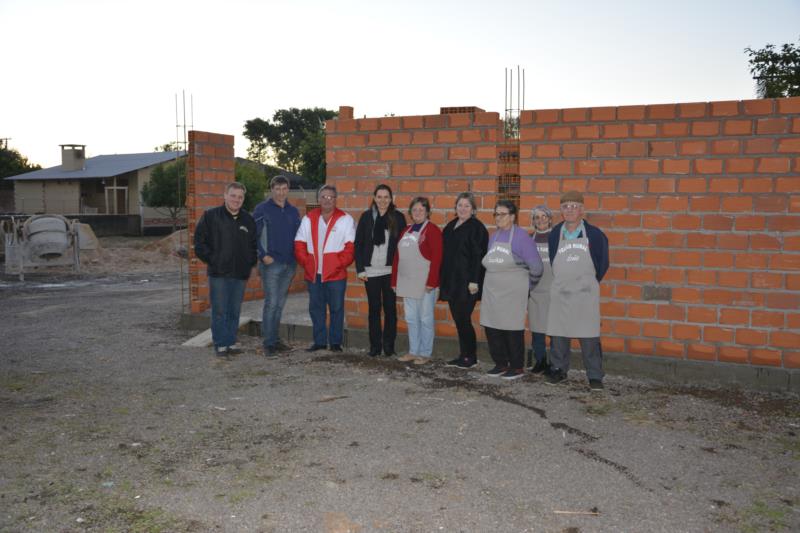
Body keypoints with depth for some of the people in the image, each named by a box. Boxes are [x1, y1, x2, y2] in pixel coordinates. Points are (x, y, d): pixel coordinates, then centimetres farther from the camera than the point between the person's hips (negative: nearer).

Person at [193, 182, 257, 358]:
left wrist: (250, 263, 7)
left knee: (235, 311, 9)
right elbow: (199, 242, 0)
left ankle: (231, 342, 19)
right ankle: (220, 344, 7)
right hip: (218, 273, -3)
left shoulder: (248, 220, 10)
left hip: (240, 274, 4)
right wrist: (211, 260, -6)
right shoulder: (211, 216, -1)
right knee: (220, 311, -1)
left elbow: (254, 245, 19)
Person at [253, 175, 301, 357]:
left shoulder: (293, 211, 12)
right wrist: (263, 256, -14)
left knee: (280, 304, 11)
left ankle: (275, 339, 19)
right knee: (271, 303, -8)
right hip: (271, 263, -5)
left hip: (289, 265, 5)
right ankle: (268, 343, -2)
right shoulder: (262, 209, -3)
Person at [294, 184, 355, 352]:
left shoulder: (345, 219, 0)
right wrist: (305, 262, -2)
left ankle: (335, 342, 11)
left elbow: (351, 246, -4)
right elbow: (299, 244, 9)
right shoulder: (308, 219, 9)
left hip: (336, 274, -3)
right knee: (316, 308, 9)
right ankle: (319, 341, 19)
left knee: (336, 308, 2)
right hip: (313, 274, 3)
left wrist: (340, 263, -11)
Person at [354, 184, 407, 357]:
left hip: (391, 271, 0)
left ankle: (389, 345, 12)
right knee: (374, 308, 5)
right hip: (371, 271, 1)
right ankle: (375, 345, 12)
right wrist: (360, 269, -2)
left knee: (390, 308, 4)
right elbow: (358, 244, 4)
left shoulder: (398, 217, 2)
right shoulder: (366, 216, 4)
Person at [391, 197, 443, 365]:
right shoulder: (406, 230, 15)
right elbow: (397, 256, 16)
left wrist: (431, 281, -19)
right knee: (411, 318, 12)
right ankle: (413, 351, 22)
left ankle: (425, 353, 11)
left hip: (424, 283, -7)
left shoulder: (432, 230, -7)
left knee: (425, 318, 2)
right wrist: (394, 280, 12)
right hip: (407, 282, 7)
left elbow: (436, 257, -14)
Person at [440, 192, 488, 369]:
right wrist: (442, 279, 14)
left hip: (466, 282, -7)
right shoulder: (450, 227, 14)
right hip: (452, 282, 7)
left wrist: (474, 281, -20)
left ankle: (470, 357, 8)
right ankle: (463, 355, 20)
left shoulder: (476, 227, -8)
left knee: (463, 319, -4)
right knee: (458, 319, 11)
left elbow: (478, 255, -15)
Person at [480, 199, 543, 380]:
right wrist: (495, 280, 14)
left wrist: (527, 286, -1)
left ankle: (517, 367, 12)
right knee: (491, 328, 7)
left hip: (513, 292, -6)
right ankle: (500, 364, 20)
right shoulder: (493, 237, 10)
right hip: (492, 291, 6)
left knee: (513, 329, 0)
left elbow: (535, 266, -11)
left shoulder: (521, 236, -10)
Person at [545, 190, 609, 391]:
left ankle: (595, 376, 6)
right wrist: (564, 282, 13)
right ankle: (559, 370, 22)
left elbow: (602, 263, 7)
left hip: (586, 292, -2)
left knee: (589, 336, -2)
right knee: (558, 334, 8)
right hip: (560, 291, 3)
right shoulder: (555, 234, 2)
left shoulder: (594, 234, -3)